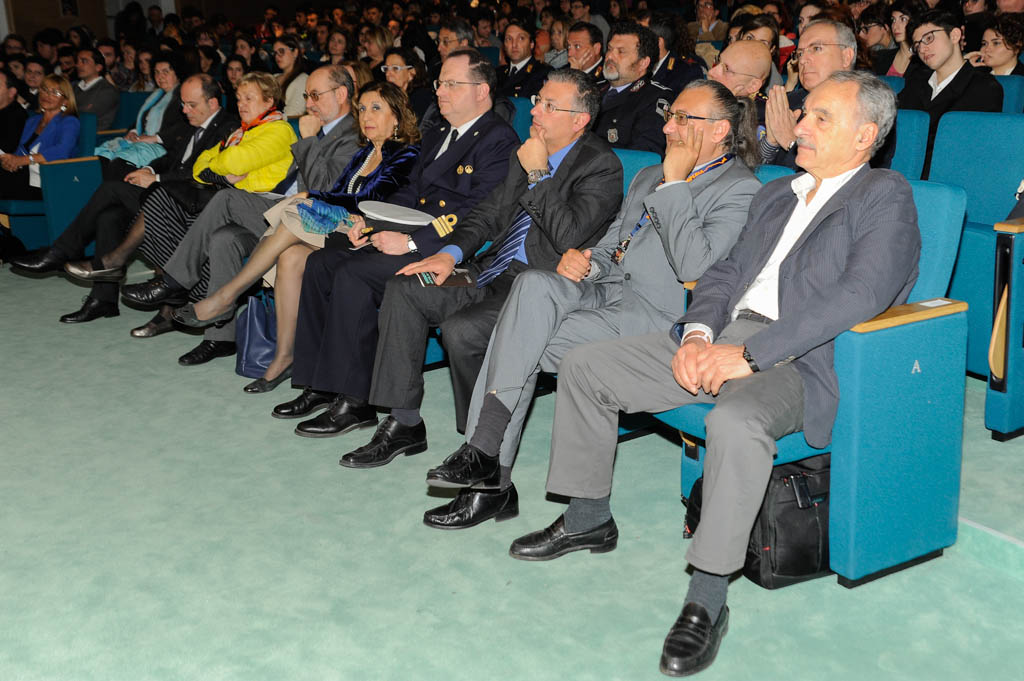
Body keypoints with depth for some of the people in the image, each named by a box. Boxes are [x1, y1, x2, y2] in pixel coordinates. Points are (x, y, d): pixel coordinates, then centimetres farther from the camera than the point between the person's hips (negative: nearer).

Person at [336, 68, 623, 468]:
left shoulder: (602, 165, -8)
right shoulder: (528, 152, 16)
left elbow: (569, 237, -20)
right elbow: (490, 213, 19)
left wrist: (537, 173, -13)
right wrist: (450, 253, 2)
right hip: (493, 271, 8)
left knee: (460, 330, -29)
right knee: (403, 289, -6)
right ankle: (404, 423, -2)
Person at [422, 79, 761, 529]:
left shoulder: (739, 191, 0)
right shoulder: (648, 177, 26)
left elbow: (692, 266, -15)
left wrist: (675, 184, -10)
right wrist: (582, 260, 2)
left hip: (653, 312, -6)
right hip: (602, 287, 7)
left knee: (521, 349, -24)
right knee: (534, 285, -27)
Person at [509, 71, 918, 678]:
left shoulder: (886, 197, -2)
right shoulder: (776, 194, 23)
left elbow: (858, 298, -17)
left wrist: (747, 352, -22)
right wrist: (697, 333, -4)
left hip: (799, 363, -8)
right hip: (721, 340, 8)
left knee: (736, 421, -40)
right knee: (583, 366, 3)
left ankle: (707, 600, -25)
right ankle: (589, 519, 17)